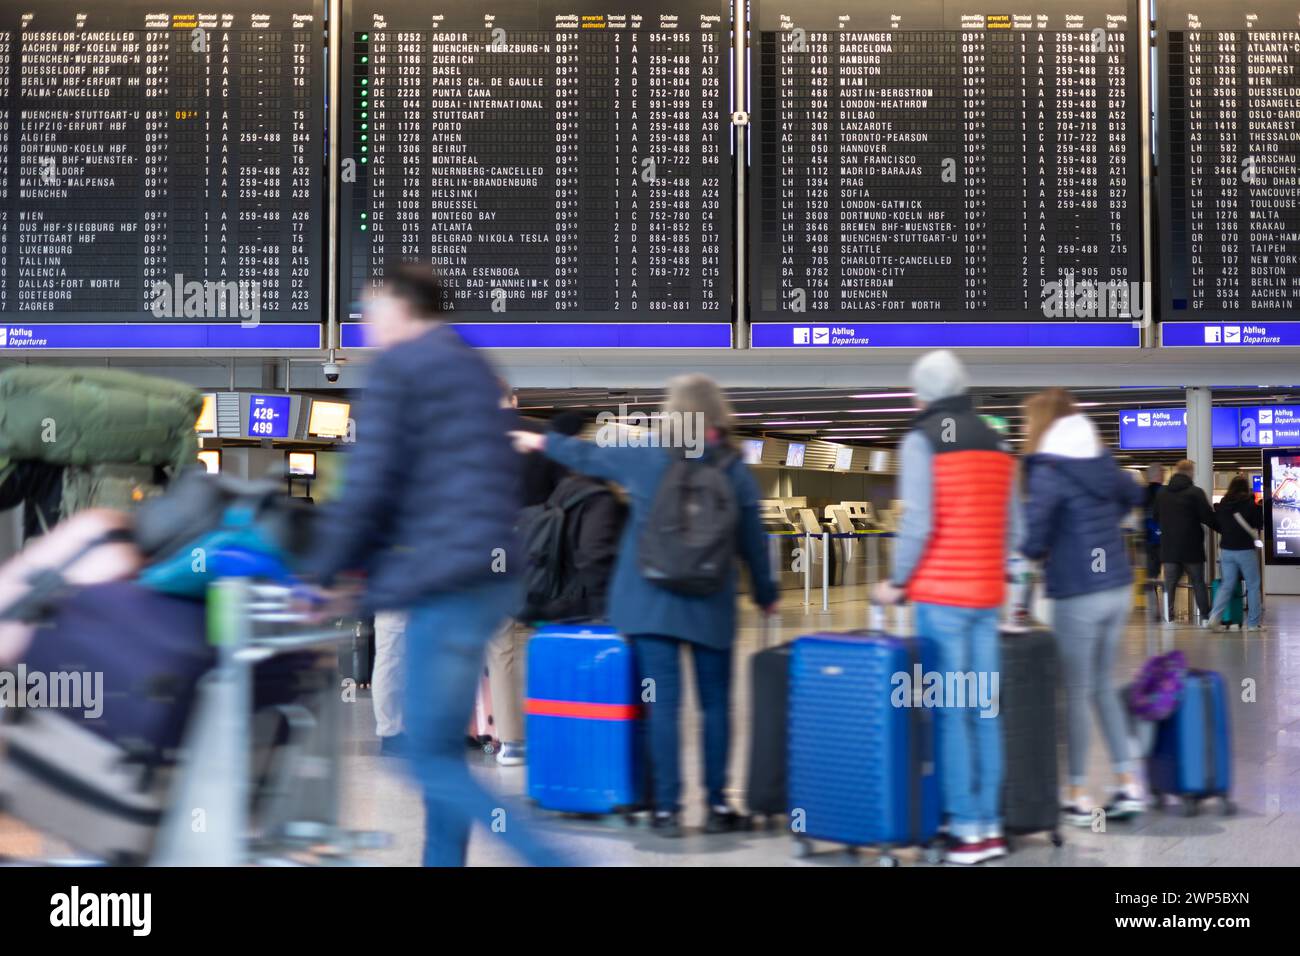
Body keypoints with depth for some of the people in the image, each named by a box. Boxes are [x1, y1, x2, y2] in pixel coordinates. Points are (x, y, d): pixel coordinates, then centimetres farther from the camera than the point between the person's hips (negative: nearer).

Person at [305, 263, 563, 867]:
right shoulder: (472, 367, 21)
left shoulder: (395, 368, -4)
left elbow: (369, 485, -10)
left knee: (431, 761, -5)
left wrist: (324, 573, 1)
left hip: (446, 581, -9)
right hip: (493, 574, 9)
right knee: (443, 750, 14)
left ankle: (558, 860, -14)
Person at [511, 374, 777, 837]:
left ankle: (667, 809, 3)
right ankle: (717, 805, 12)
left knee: (663, 703, 0)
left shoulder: (645, 455, -1)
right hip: (711, 607, 1)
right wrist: (766, 595, 18)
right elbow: (752, 541, 5)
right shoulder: (735, 469, 1)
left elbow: (589, 455, 14)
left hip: (651, 601, -1)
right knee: (715, 703, 9)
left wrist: (542, 442, 32)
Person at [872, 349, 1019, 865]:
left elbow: (918, 522, -14)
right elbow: (1013, 526, 12)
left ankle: (968, 828, -2)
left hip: (940, 595, -6)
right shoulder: (996, 443, 13)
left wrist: (897, 581, -3)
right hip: (987, 596, 6)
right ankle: (992, 825, 11)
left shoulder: (922, 440, -6)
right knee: (985, 713, 9)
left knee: (949, 713, -2)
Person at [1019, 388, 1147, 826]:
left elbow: (1033, 534, -20)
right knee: (1103, 687, 18)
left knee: (1076, 694, 4)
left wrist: (1038, 554, 2)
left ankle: (1077, 795, 12)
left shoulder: (1048, 471, -13)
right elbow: (1135, 495, 29)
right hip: (1118, 587, 7)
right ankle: (1129, 785, 16)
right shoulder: (1102, 462, 9)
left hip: (1078, 595, -7)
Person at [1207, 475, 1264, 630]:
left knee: (1227, 584, 10)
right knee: (1253, 585, 8)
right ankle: (1254, 621, 8)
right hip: (1245, 549, -4)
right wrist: (1260, 508, 9)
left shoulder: (1221, 505, 3)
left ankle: (1215, 615, -8)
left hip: (1226, 550, 4)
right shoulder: (1250, 504, -10)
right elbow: (1259, 524, -1)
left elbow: (1217, 526, 11)